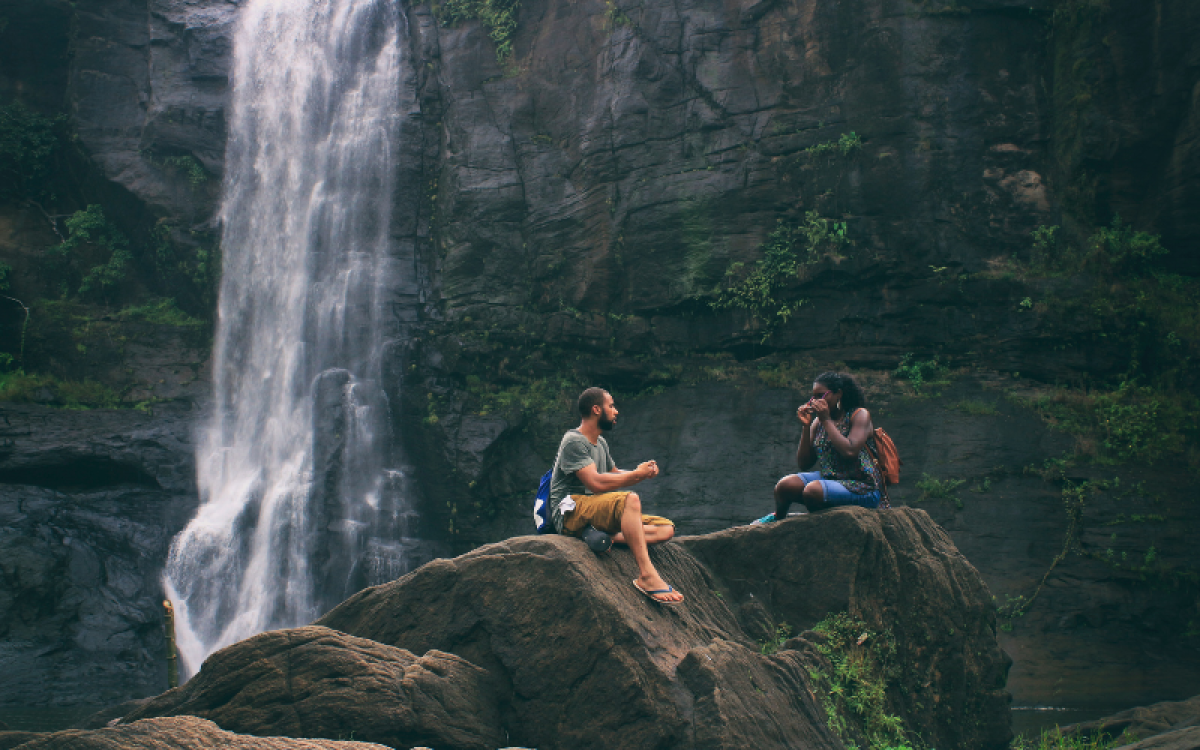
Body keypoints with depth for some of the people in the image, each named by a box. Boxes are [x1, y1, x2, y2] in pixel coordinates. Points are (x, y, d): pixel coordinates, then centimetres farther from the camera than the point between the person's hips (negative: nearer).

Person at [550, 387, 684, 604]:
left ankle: (609, 537, -27)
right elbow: (596, 483, -21)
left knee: (666, 528, -5)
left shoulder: (600, 443, 21)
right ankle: (646, 576, -42)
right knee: (630, 499, -36)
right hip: (571, 512, -9)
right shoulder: (573, 442, -9)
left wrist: (644, 472, 9)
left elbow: (615, 474, 31)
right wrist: (638, 474, -10)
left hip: (596, 511, 9)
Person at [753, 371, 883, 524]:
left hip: (861, 487, -6)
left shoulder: (860, 415, -3)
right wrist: (806, 426, 0)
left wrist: (827, 421, -14)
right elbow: (803, 464, 10)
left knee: (813, 490, -33)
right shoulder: (818, 422, 12)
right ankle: (779, 517, 12)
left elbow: (850, 452, -21)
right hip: (827, 479, 6)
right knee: (786, 484, -19)